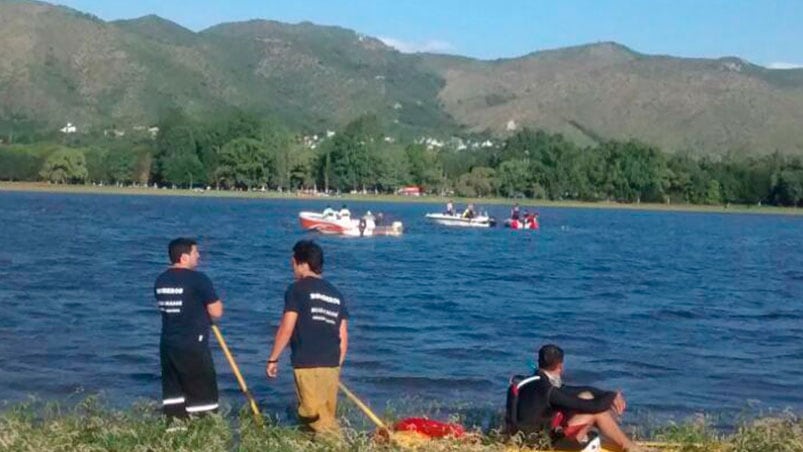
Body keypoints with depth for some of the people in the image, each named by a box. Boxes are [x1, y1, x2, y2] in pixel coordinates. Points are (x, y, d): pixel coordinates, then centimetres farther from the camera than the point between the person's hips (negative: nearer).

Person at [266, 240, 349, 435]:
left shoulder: (297, 289, -2)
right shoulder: (336, 294, 15)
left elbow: (286, 328, -7)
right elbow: (343, 336, 13)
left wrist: (273, 359, 0)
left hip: (307, 364, -6)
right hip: (332, 365, 6)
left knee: (316, 417, -3)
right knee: (328, 416, 14)